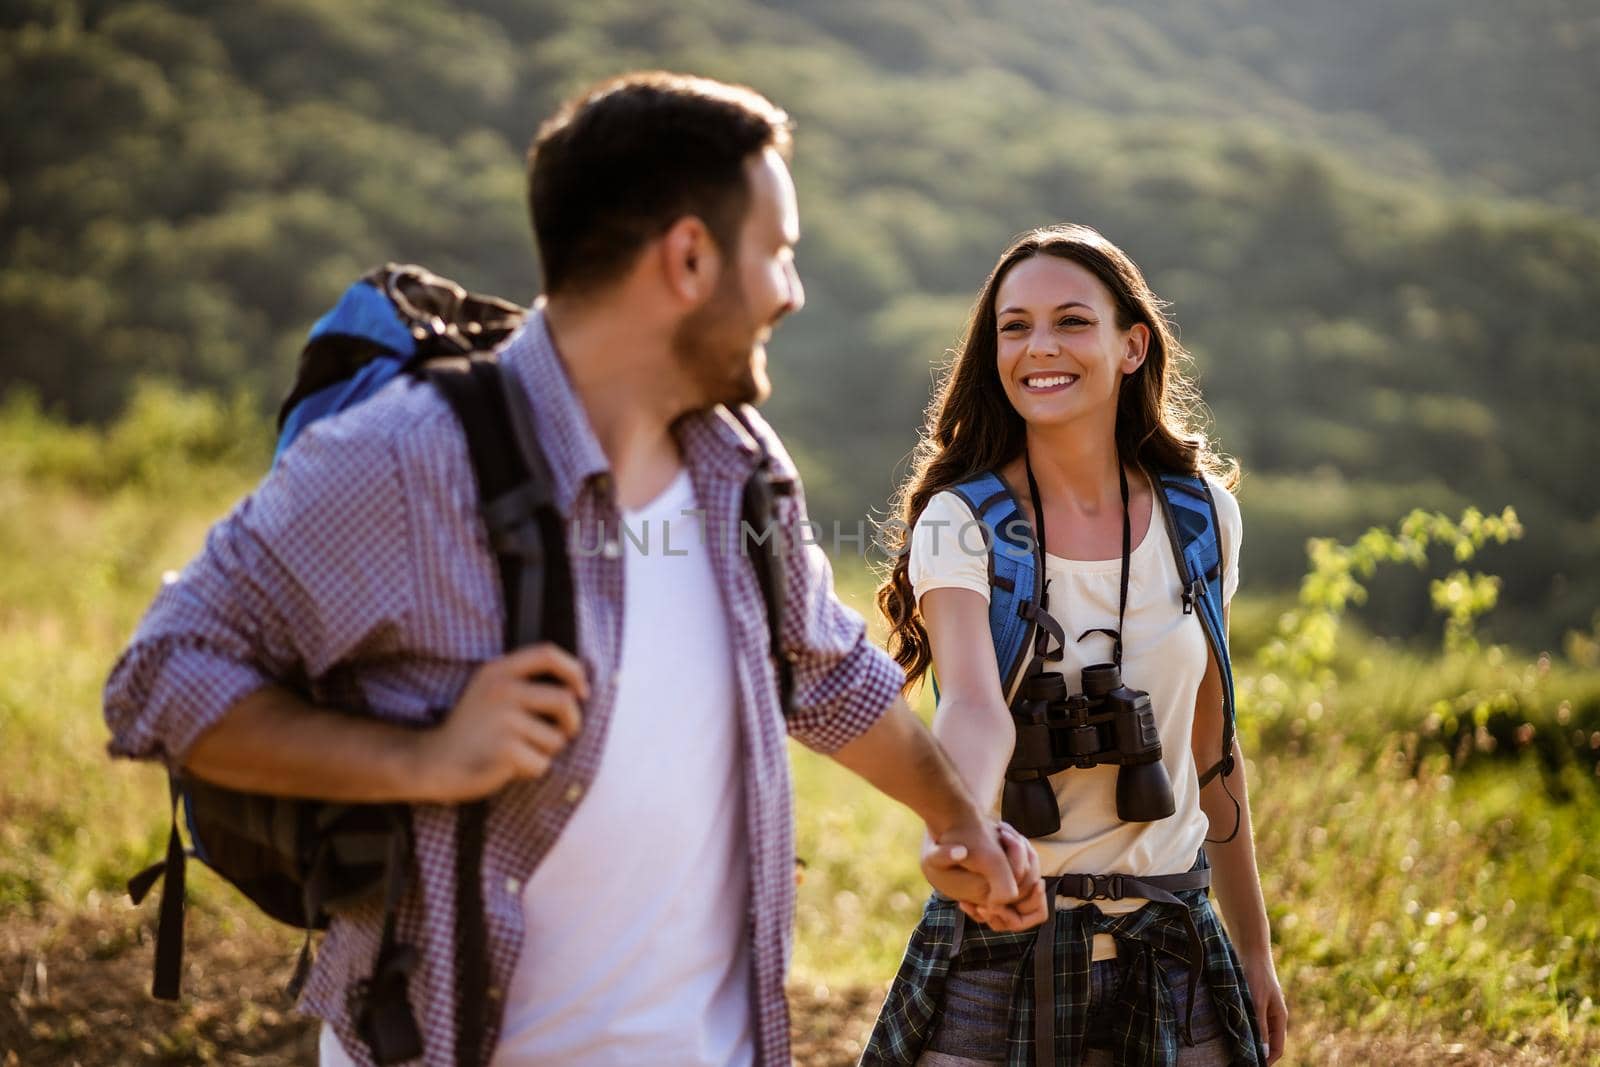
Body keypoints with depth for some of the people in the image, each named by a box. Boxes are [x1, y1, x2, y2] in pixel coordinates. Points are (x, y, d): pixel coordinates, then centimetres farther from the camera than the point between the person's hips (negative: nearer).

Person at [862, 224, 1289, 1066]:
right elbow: (976, 709, -27)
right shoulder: (961, 523, -9)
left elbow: (1208, 745, 11)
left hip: (1168, 937, 3)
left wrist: (1253, 949, 15)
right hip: (1000, 949, -3)